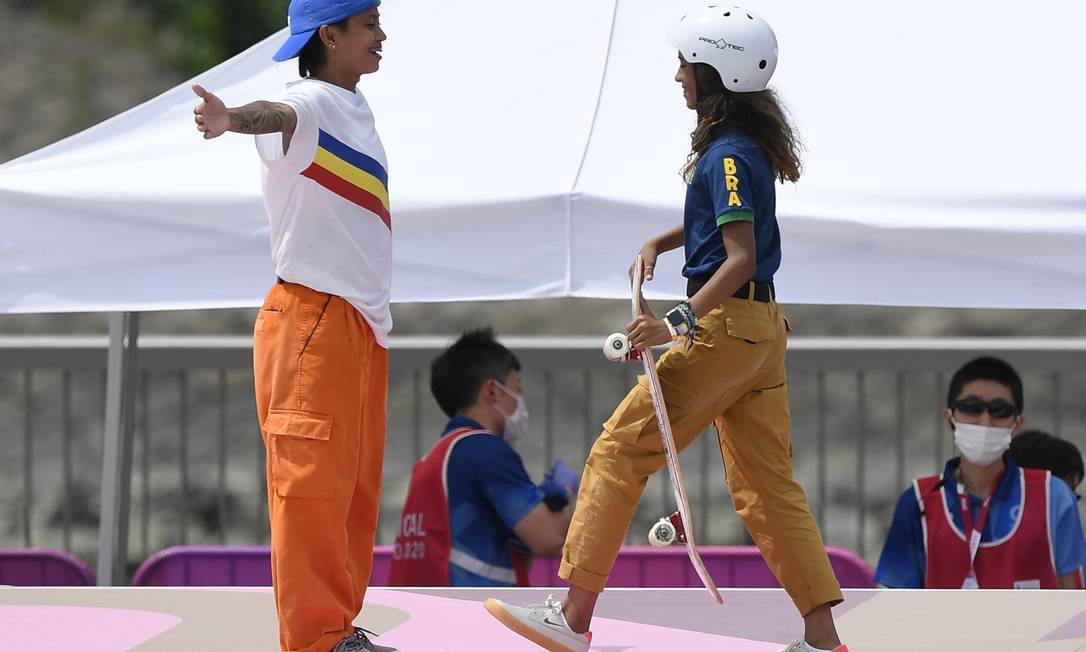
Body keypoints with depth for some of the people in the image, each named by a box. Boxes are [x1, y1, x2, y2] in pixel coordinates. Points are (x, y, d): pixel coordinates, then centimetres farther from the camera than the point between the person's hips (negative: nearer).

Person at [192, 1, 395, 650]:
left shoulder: (356, 109, 16)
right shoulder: (311, 103, -13)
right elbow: (279, 115, -37)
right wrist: (233, 118, -59)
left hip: (363, 323, 9)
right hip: (313, 318, -9)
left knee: (356, 486, 12)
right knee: (312, 478, -9)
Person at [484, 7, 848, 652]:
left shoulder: (730, 155, -16)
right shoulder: (748, 146, 13)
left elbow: (741, 259, -25)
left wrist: (679, 323, -32)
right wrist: (659, 244, 18)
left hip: (726, 325, -10)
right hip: (762, 327, 10)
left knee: (620, 452, -4)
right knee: (766, 485, 10)